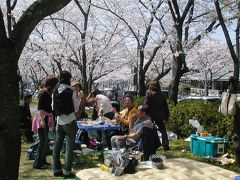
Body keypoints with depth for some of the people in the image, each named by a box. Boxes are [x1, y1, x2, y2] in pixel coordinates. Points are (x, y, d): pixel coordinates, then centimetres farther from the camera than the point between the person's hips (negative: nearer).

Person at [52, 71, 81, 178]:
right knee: (69, 147, 1)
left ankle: (56, 169, 19)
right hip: (70, 122, -5)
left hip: (59, 122, 5)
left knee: (57, 145, 11)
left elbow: (53, 107, 11)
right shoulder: (71, 92, -12)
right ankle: (67, 171, 4)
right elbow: (76, 108, -6)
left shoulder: (55, 92, 3)